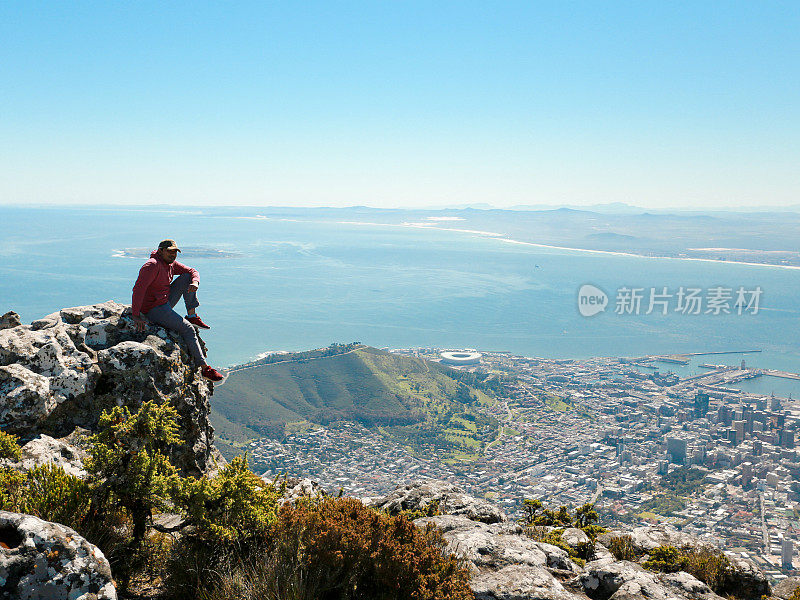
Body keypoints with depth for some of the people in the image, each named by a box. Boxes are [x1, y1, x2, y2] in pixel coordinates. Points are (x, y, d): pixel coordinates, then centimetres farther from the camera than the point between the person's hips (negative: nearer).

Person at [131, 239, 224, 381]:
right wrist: (136, 316, -34)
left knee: (186, 277, 3)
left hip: (166, 302, 9)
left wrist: (195, 282, -13)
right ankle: (204, 368, -13)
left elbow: (192, 271, 13)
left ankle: (192, 315, 0)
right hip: (154, 310, -9)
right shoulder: (153, 265, -21)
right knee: (188, 330, -15)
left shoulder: (171, 264, 7)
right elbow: (138, 288, -29)